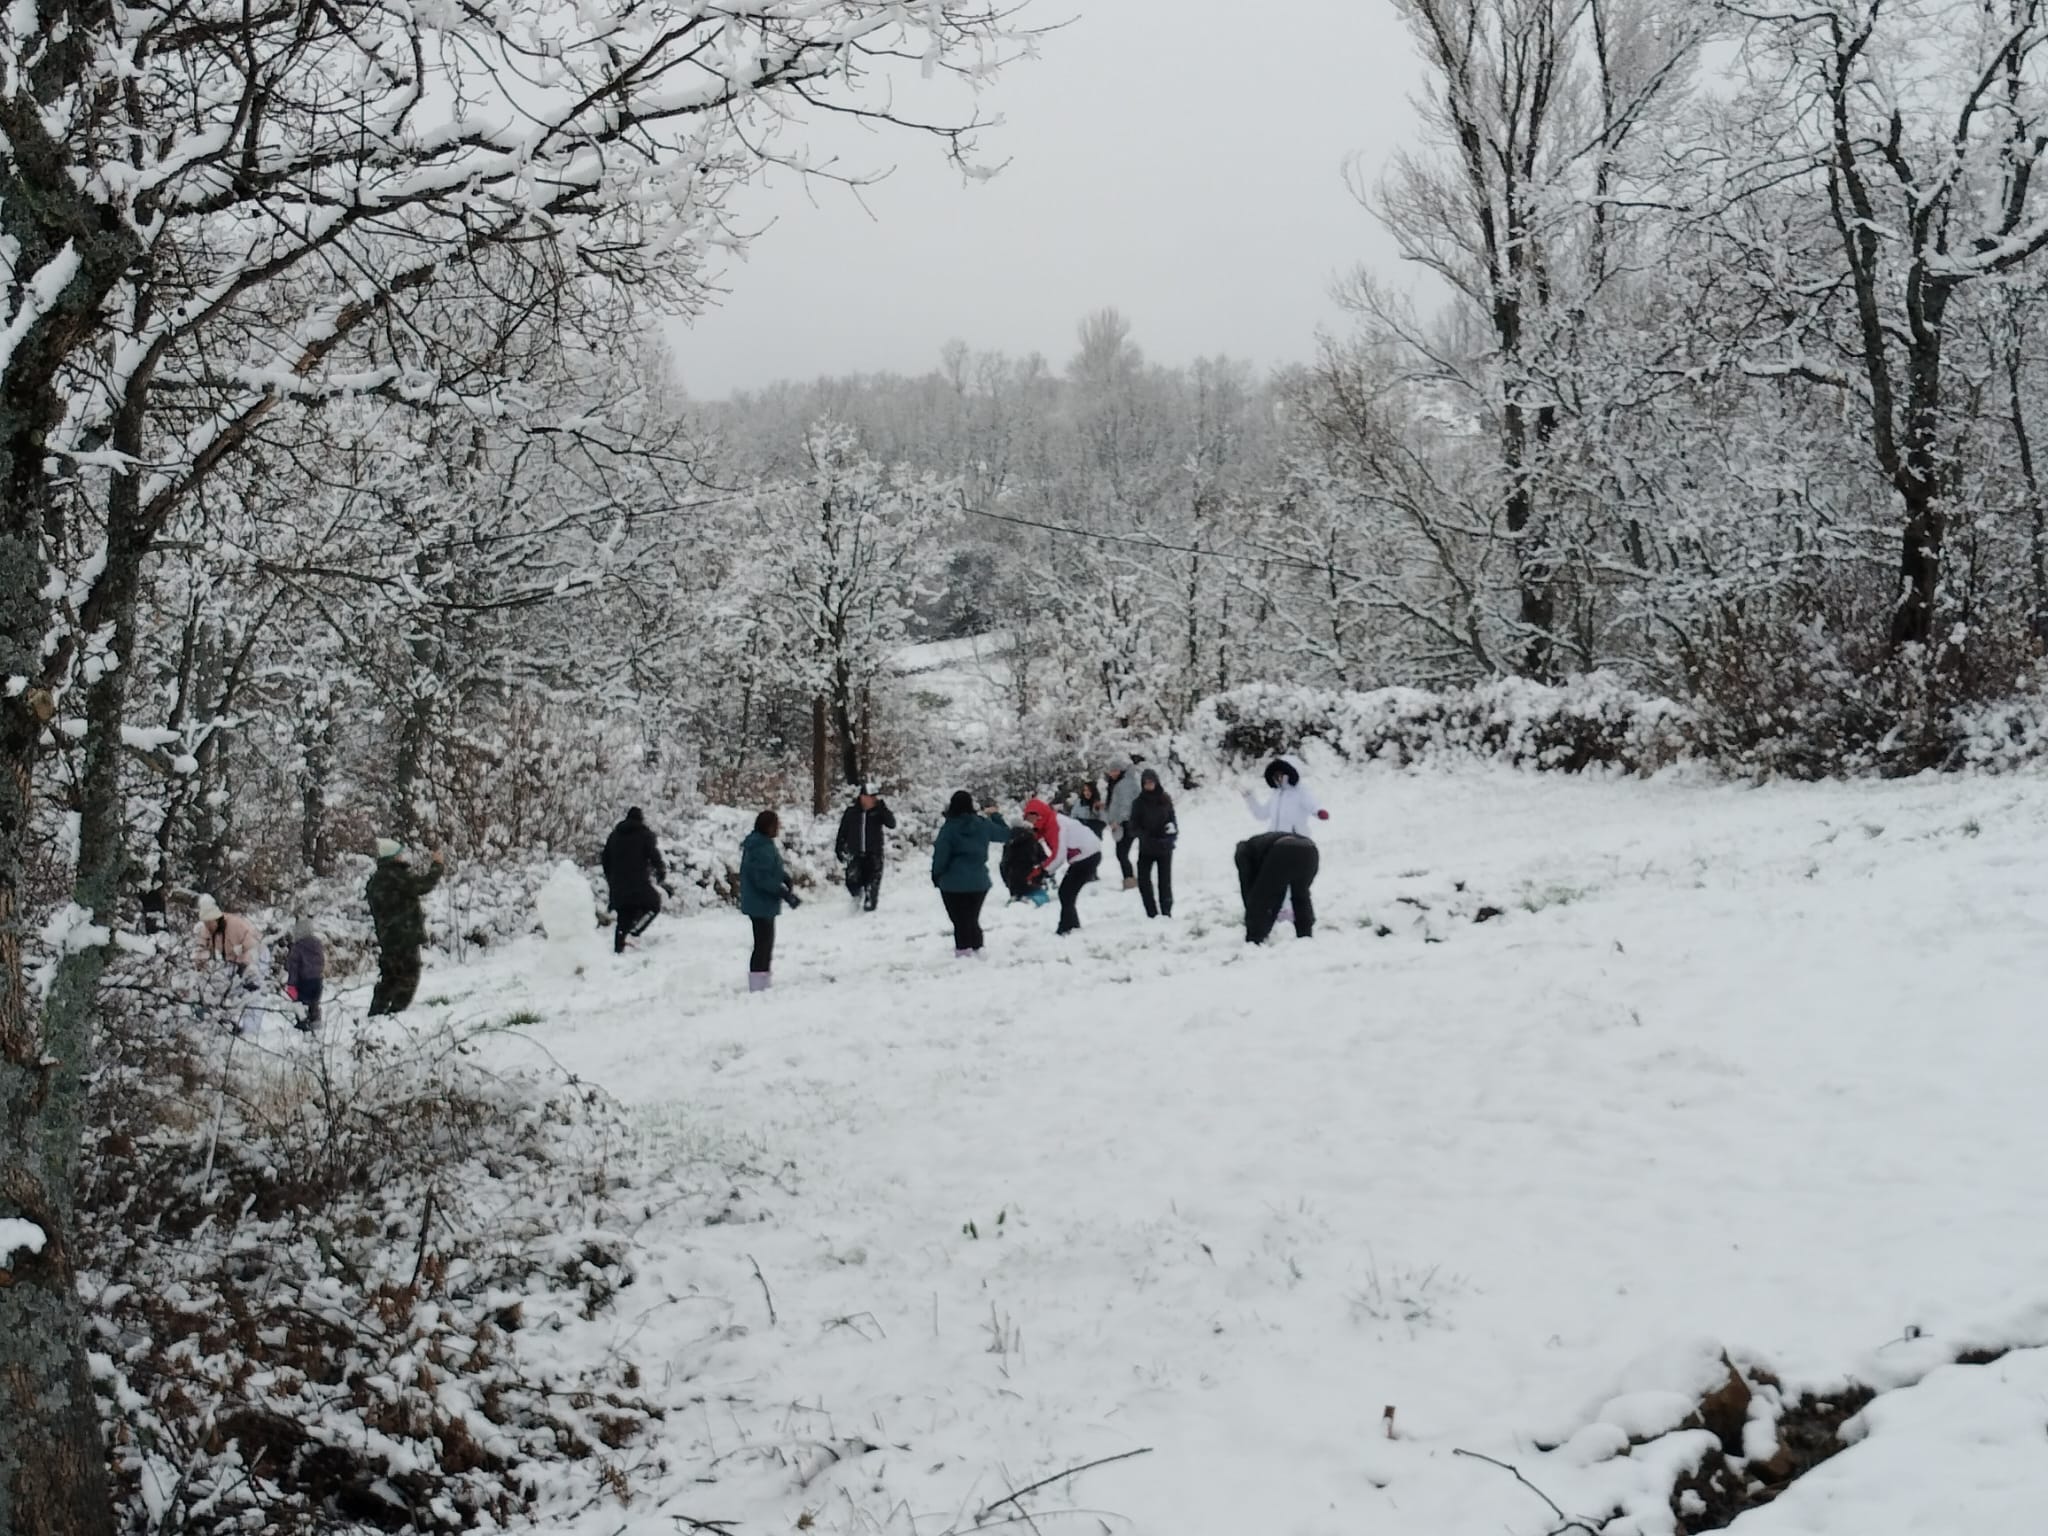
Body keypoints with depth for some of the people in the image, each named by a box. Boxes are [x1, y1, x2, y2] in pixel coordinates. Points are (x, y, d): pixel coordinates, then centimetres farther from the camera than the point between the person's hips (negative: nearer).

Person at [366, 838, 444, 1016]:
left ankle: (375, 1014, 19)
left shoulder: (376, 880, 13)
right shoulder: (396, 876, -16)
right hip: (405, 937, -9)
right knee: (408, 976, -2)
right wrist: (438, 865, -7)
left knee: (388, 977, 17)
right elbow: (424, 885, -18)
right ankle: (395, 1013, -7)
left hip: (387, 939, 9)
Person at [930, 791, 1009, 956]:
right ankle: (976, 950, 20)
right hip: (979, 882, 4)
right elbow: (1004, 833, 14)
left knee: (960, 921, 2)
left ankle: (963, 951, 1)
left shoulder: (948, 828, -13)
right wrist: (995, 815, 27)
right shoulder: (982, 824, -1)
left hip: (954, 883, -4)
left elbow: (940, 856, -11)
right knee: (973, 919, 17)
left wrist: (936, 876, 5)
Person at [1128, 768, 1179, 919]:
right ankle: (1152, 914, 5)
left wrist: (1173, 831, -13)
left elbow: (1172, 819, 8)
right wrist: (1146, 837, -21)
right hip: (1146, 848, 0)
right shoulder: (1139, 802, -2)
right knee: (1143, 880, -5)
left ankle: (1166, 913, 10)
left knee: (1165, 881, 3)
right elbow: (1134, 826, -4)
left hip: (1164, 847, 0)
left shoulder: (1165, 800, 0)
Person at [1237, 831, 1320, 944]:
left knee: (1259, 900, 9)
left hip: (1284, 853, -6)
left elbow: (1247, 885, 23)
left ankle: (1254, 941, 5)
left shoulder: (1243, 851, 31)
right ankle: (1306, 938, 31)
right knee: (1301, 896, 31)